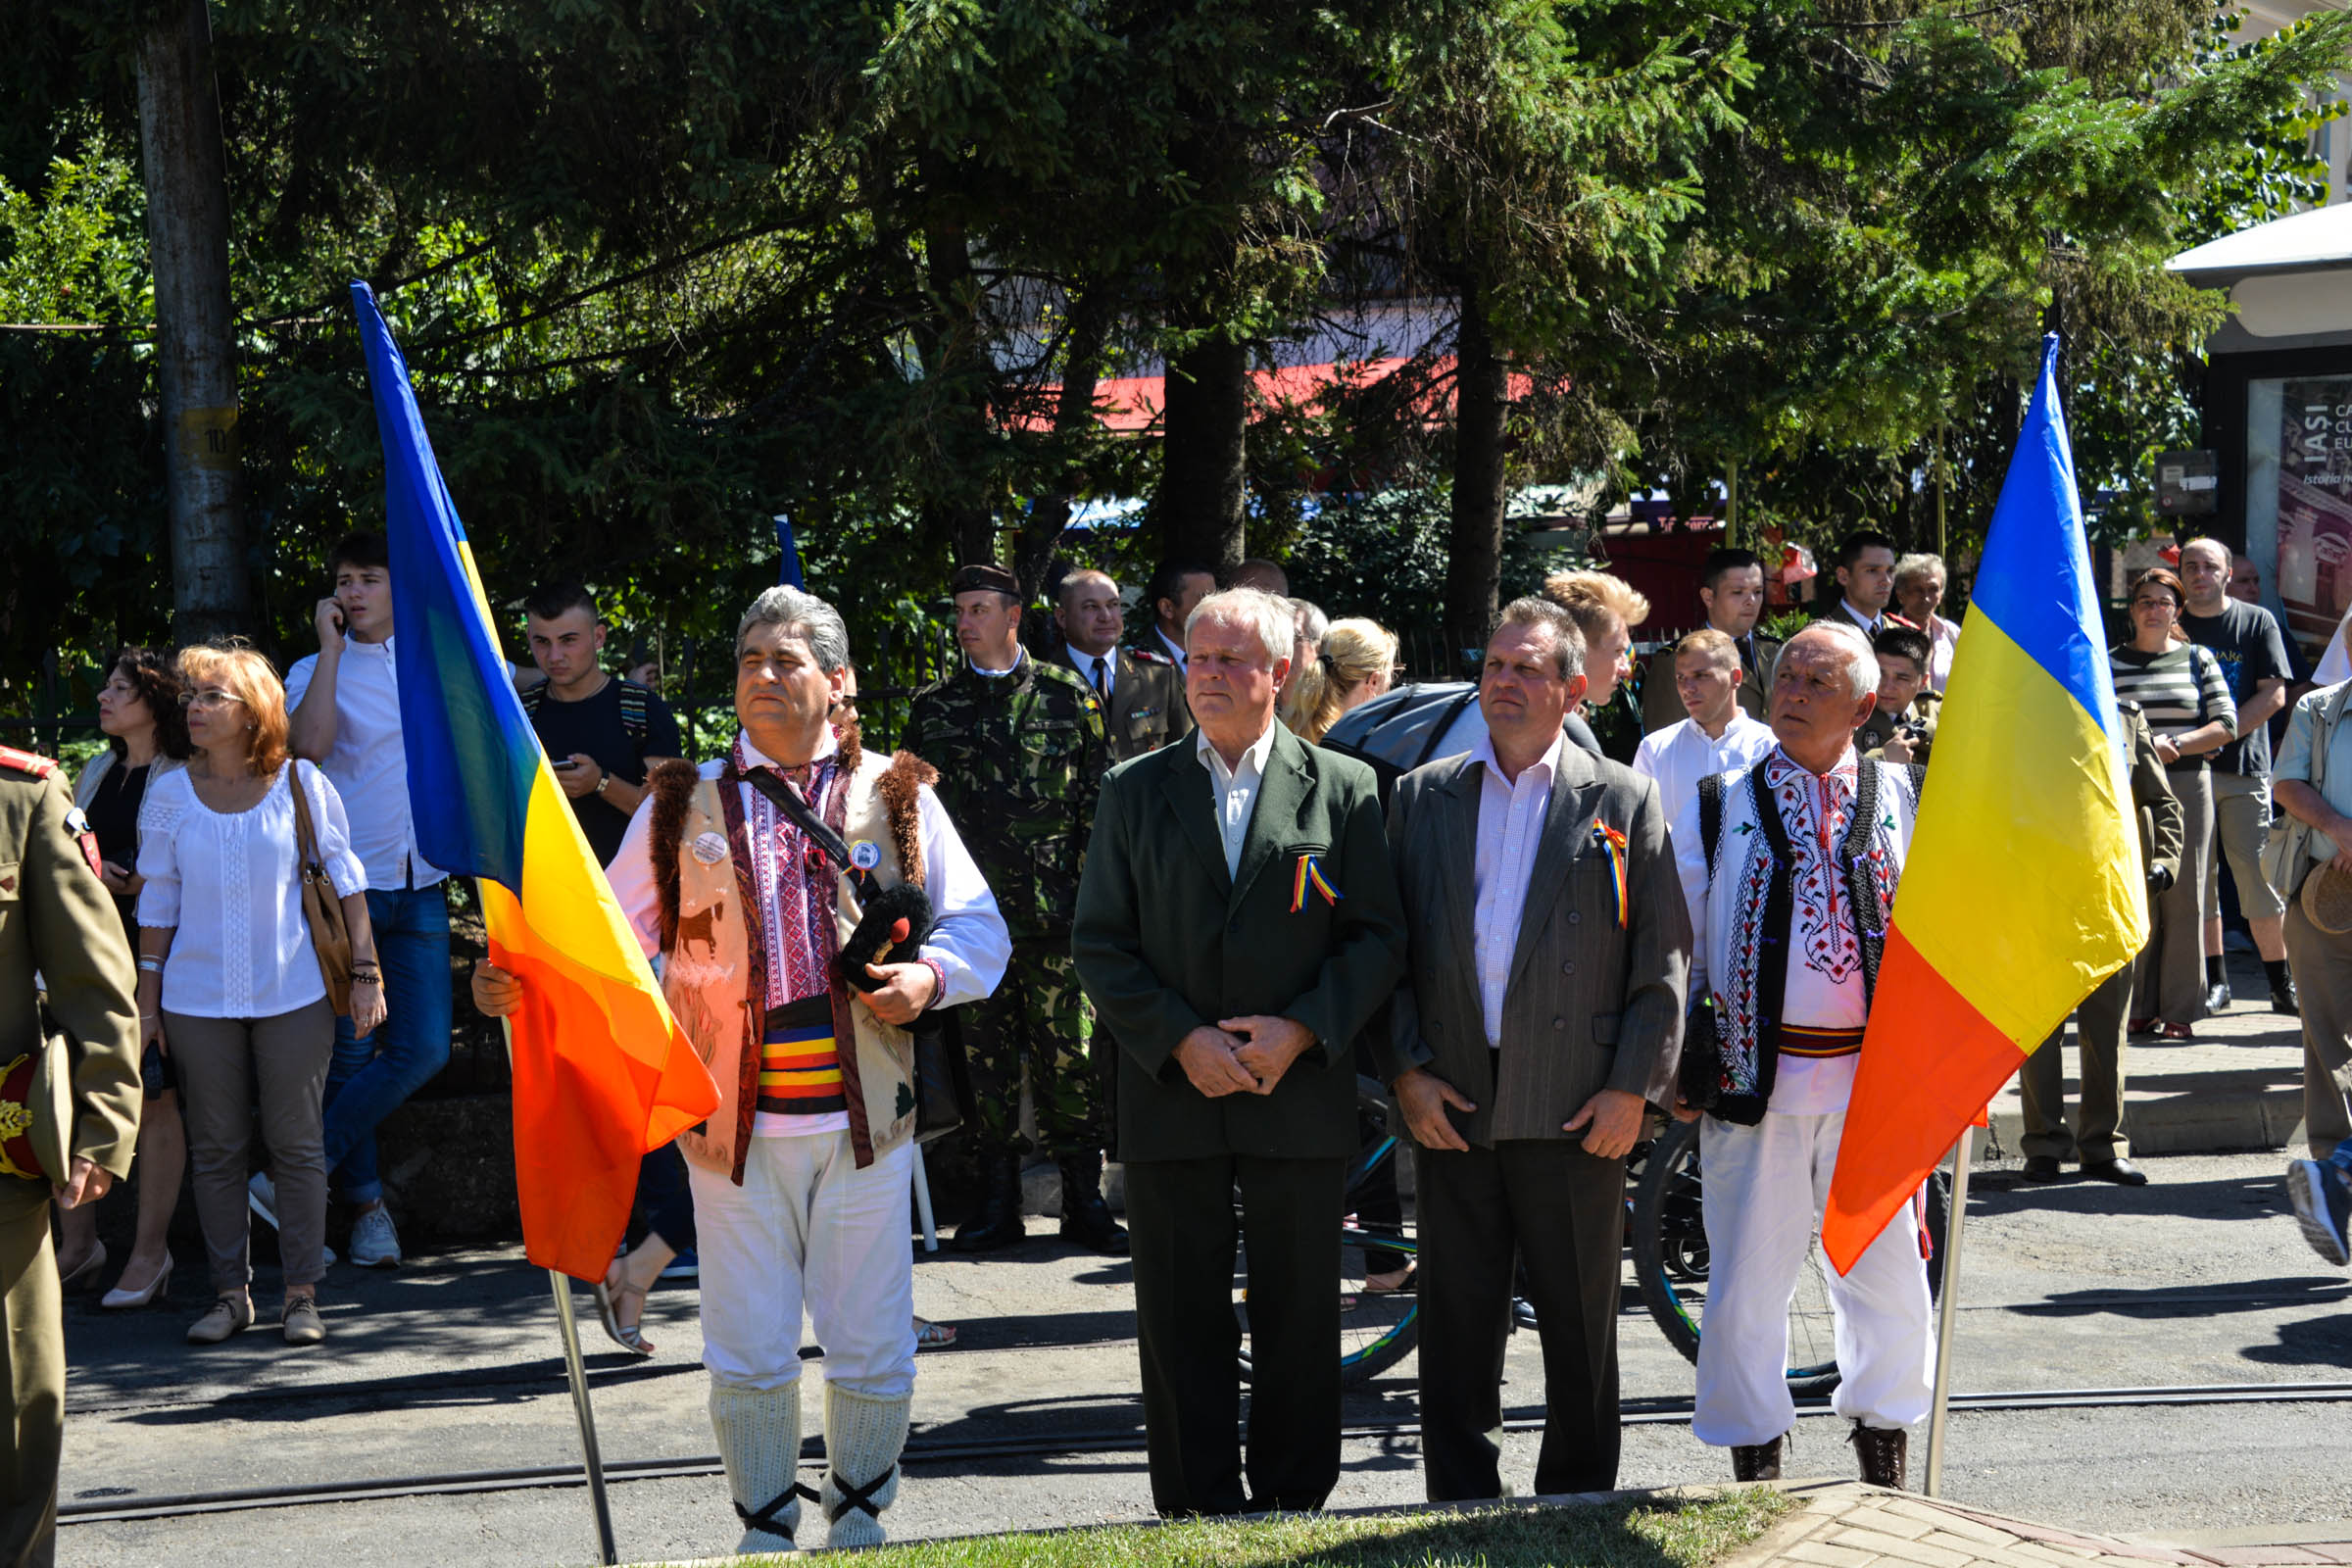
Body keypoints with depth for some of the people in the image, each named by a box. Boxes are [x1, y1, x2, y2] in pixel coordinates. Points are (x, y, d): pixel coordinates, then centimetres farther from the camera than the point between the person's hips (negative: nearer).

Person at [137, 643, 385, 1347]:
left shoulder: (301, 785, -2)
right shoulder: (170, 794, 2)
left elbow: (345, 880, 3)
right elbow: (158, 902, 8)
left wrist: (365, 972, -1)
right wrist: (147, 997, 6)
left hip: (293, 993, -2)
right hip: (198, 996, 2)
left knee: (296, 1144, 1)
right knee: (216, 1149, 5)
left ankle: (302, 1294, 8)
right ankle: (230, 1292, 13)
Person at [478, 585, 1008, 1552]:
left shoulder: (895, 795, 7)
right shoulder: (684, 805, 7)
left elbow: (978, 925, 12)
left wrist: (929, 976, -9)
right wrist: (520, 985, -17)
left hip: (866, 1115, 0)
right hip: (735, 1117, 0)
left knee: (873, 1351, 5)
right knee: (749, 1356, 3)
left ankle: (859, 1510, 28)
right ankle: (766, 1526, 22)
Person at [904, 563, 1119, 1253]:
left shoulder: (1067, 697, 7)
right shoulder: (933, 706, 11)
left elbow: (1099, 799, 6)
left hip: (1055, 911, -2)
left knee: (1069, 1054, -2)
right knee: (985, 1053, 3)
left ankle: (1084, 1202, 6)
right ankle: (998, 1202, 11)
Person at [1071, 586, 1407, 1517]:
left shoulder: (1342, 788, 4)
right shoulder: (1134, 792, 7)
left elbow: (1377, 938, 2)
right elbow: (1099, 942, 4)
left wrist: (1301, 1031, -12)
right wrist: (1181, 1040, -10)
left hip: (1302, 1096, -1)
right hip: (1172, 1097, 1)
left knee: (1299, 1322, 6)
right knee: (1182, 1326, 4)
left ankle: (1293, 1505, 17)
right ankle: (1200, 1514, 12)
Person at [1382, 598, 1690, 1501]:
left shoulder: (1623, 801, 4)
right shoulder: (1422, 798, 11)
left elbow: (1664, 954, 1)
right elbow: (1390, 945, 9)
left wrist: (1635, 1086, -7)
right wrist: (1404, 1070, -2)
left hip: (1576, 1113, -2)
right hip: (1450, 1106, 2)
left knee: (1581, 1330, 5)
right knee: (1457, 1325, 5)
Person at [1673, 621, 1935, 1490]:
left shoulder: (1900, 800, 7)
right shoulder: (1719, 808, 4)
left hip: (1875, 1075, 1)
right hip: (1757, 1075, -1)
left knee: (1890, 1271, 7)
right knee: (1748, 1278, 2)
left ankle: (1883, 1460, 23)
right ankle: (1756, 1470, 16)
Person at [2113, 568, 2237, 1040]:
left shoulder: (2198, 660, 11)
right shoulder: (2108, 663, 8)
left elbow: (2226, 724, 5)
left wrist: (2175, 745, -9)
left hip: (2187, 788, 1)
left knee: (2184, 898, -2)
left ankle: (2180, 1010, 2)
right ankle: (2138, 1009, 2)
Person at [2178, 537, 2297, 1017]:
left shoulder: (2257, 622, 5)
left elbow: (2274, 694, -2)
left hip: (2243, 767, -2)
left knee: (2259, 878, -4)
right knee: (2195, 879, 2)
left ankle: (2282, 982, 1)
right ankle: (2213, 980, 9)